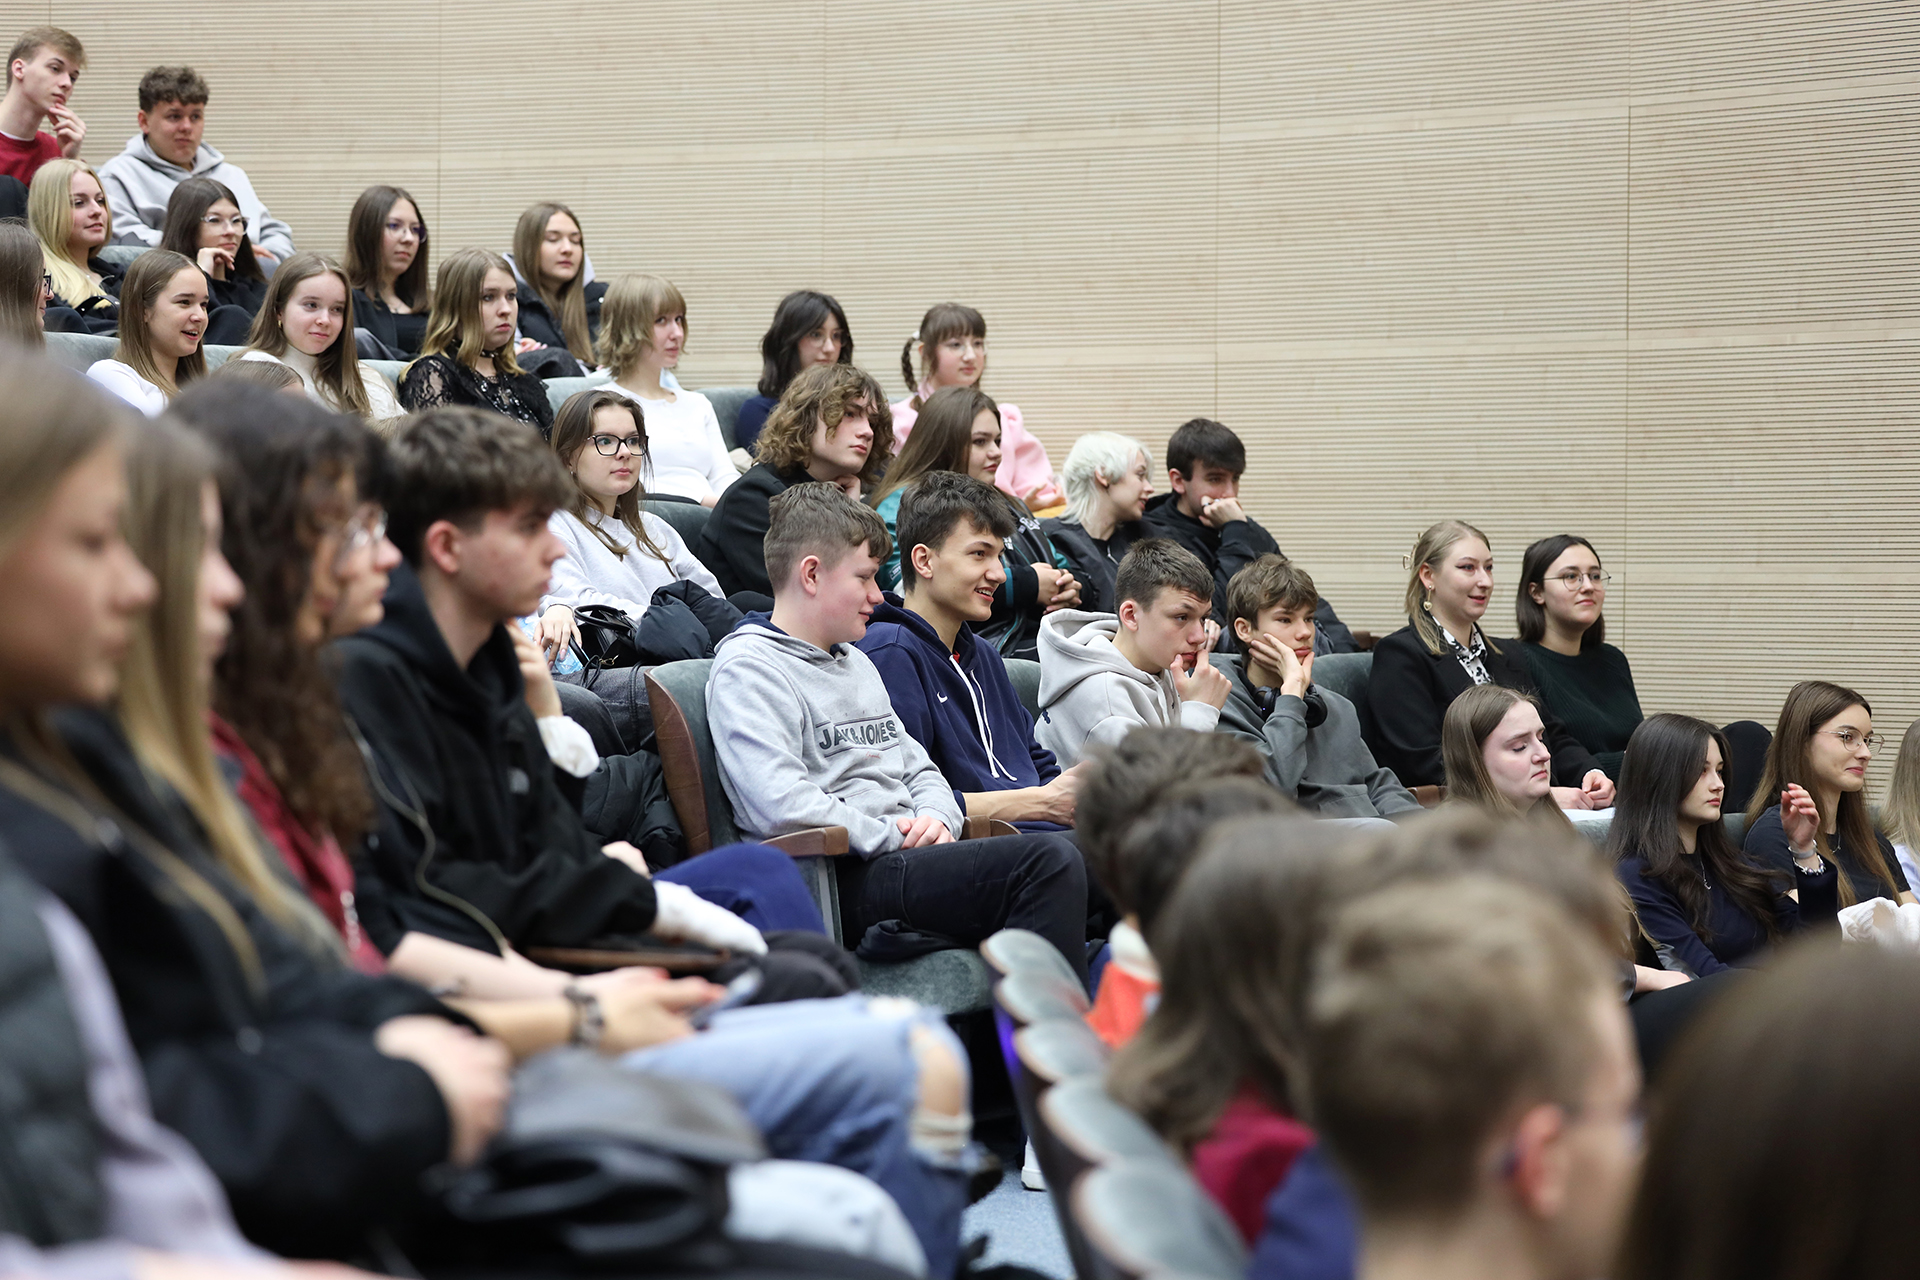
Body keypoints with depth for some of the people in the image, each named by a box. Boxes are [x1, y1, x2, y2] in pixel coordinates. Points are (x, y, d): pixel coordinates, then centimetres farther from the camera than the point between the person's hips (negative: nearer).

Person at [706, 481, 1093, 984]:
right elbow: (779, 805, -18)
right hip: (845, 879, -10)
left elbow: (917, 768, 28)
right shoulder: (747, 666, -4)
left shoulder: (856, 662, 27)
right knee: (1050, 863, -27)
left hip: (905, 853, 10)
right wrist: (894, 837, -12)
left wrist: (936, 818, 4)